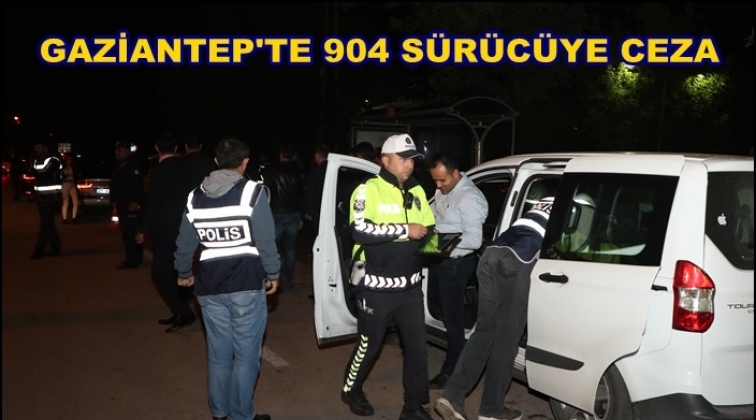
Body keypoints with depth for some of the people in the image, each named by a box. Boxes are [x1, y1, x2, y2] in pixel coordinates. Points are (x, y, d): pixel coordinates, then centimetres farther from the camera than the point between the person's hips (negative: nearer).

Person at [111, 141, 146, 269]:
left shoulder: (134, 165, -13)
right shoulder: (121, 166, 19)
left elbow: (137, 185, -23)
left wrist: (135, 202, -28)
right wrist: (115, 201, 20)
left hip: (132, 205, -10)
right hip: (123, 204, 10)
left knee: (131, 233, -10)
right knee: (127, 232, 13)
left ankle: (133, 260, -9)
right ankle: (133, 258, 19)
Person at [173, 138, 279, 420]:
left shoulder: (195, 197, 8)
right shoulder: (252, 192, -8)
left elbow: (184, 243, 13)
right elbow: (266, 240, -11)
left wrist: (184, 273, 29)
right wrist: (273, 273, 1)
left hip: (210, 286, 5)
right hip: (246, 284, -5)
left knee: (218, 353, 15)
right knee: (246, 355, 4)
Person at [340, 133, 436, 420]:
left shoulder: (416, 192, 9)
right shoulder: (368, 190, -11)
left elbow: (429, 229, 16)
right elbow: (360, 231, -25)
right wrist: (405, 230, -24)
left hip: (411, 286, 5)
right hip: (377, 287, -5)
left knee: (417, 345, 7)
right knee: (369, 344, 11)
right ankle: (351, 390, 36)